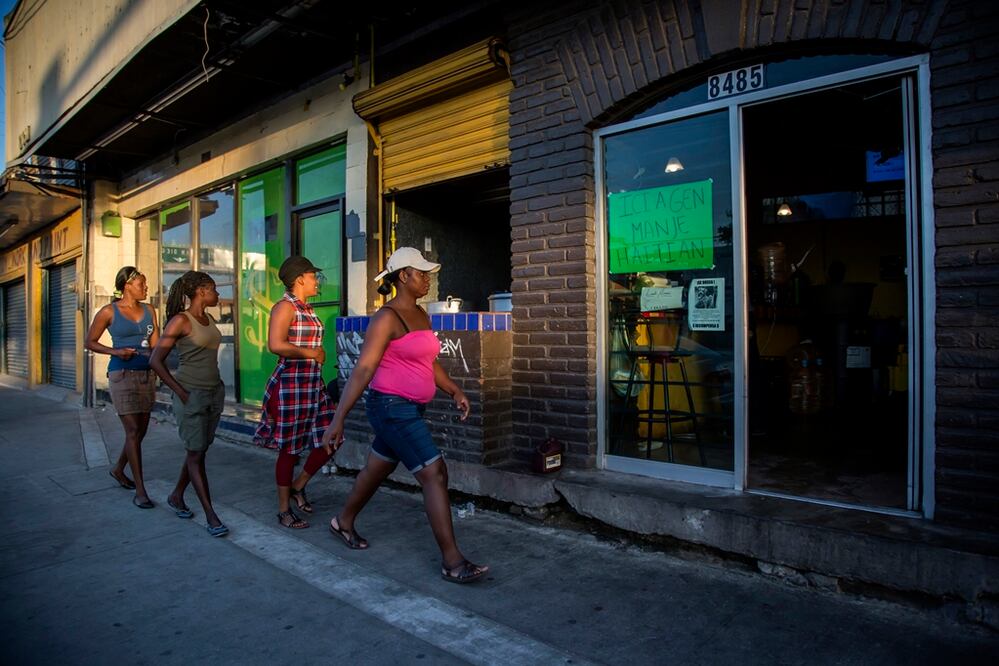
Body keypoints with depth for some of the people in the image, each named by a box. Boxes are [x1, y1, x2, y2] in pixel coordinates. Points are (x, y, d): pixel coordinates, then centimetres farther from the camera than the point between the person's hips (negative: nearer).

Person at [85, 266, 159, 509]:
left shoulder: (149, 311, 8)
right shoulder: (109, 312, -4)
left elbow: (156, 344, 5)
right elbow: (90, 342, 2)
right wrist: (115, 351, -13)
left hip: (147, 374, 5)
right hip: (122, 374, -5)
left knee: (140, 430, 13)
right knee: (133, 431, -9)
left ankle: (118, 469, 39)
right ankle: (140, 491, -4)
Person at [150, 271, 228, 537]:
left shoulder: (210, 320, 9)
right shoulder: (181, 320, -12)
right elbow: (156, 360, -13)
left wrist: (216, 385, 11)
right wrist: (181, 392, -14)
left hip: (215, 392, 8)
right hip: (191, 395, -7)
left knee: (200, 449, 15)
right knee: (196, 453, -1)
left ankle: (176, 496, 34)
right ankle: (211, 514, 3)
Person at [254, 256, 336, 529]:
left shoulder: (307, 309, 15)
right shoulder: (285, 307, -11)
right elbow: (276, 345, -23)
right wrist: (312, 353, -15)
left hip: (313, 384, 8)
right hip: (291, 384, -8)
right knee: (289, 449, 2)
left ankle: (298, 486, 26)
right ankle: (284, 510, 17)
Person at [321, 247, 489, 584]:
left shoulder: (421, 315, 12)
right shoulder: (387, 318, -14)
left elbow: (429, 363, 20)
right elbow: (363, 369, -18)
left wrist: (455, 391, 9)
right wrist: (338, 418, -19)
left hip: (410, 409, 9)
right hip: (391, 406, -9)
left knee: (378, 468, 22)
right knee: (435, 473, -12)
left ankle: (343, 522, 45)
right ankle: (452, 561, -7)